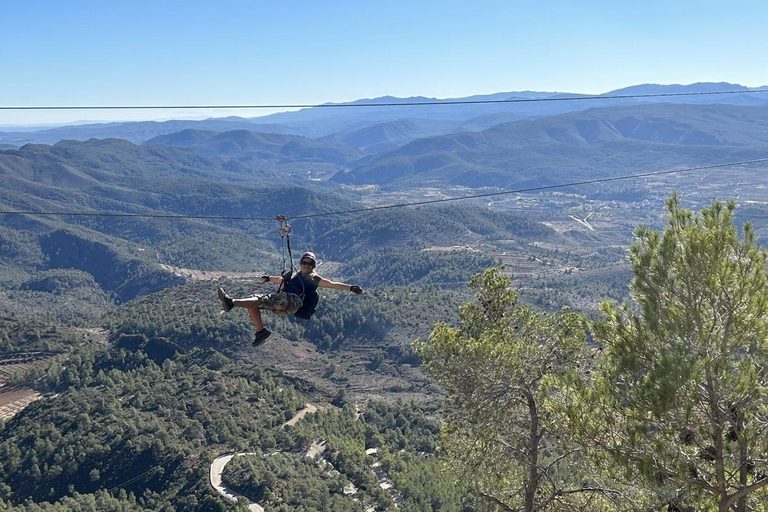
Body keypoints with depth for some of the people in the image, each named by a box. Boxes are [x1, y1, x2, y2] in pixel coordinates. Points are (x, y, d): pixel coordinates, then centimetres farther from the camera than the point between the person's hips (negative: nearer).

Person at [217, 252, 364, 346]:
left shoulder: (313, 278, 13)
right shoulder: (294, 276, 34)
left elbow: (333, 284, 4)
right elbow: (282, 280, 52)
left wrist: (351, 288, -7)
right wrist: (270, 278, 63)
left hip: (293, 301, -8)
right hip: (280, 303, 8)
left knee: (262, 300, -29)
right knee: (253, 302, -9)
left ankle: (232, 303, -44)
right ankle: (261, 331, -11)